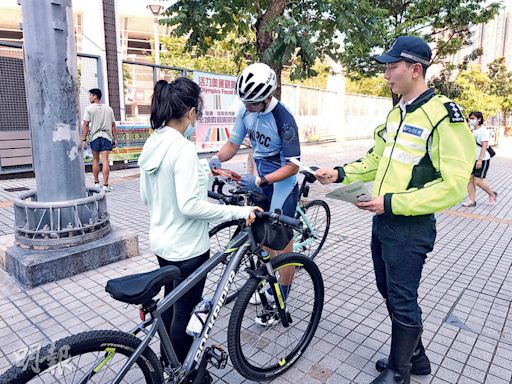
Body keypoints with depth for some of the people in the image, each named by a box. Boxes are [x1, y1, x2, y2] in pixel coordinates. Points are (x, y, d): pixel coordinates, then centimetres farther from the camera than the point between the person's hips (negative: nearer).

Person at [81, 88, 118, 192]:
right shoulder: (109, 108, 9)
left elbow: (86, 125, -5)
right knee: (105, 160, -4)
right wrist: (115, 139, 10)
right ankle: (105, 185, -9)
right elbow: (113, 125, 7)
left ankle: (96, 183, 21)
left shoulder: (89, 108, 0)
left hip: (94, 136, -1)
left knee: (95, 160, 13)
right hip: (107, 136, 1)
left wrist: (84, 140, -3)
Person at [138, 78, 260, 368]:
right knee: (186, 311, 11)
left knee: (172, 302, 26)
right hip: (187, 246, -9)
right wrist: (239, 211, -23)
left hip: (162, 241, 9)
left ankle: (167, 361, 47)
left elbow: (146, 197, 9)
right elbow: (190, 205, -28)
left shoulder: (152, 144, 2)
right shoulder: (183, 149, -24)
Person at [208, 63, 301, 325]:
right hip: (260, 179, 7)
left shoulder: (283, 120, -25)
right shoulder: (246, 111, -5)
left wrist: (259, 181, -35)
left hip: (282, 183, -7)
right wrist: (217, 158, -18)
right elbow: (233, 142, 2)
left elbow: (292, 165, -24)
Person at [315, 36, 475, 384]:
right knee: (390, 293, 20)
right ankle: (415, 355, 42)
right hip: (383, 221, 9)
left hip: (410, 227, -8)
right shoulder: (396, 113, 11)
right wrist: (341, 174, 5)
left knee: (402, 302, 6)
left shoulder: (444, 115, -17)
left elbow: (453, 186, -21)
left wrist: (392, 202, -24)